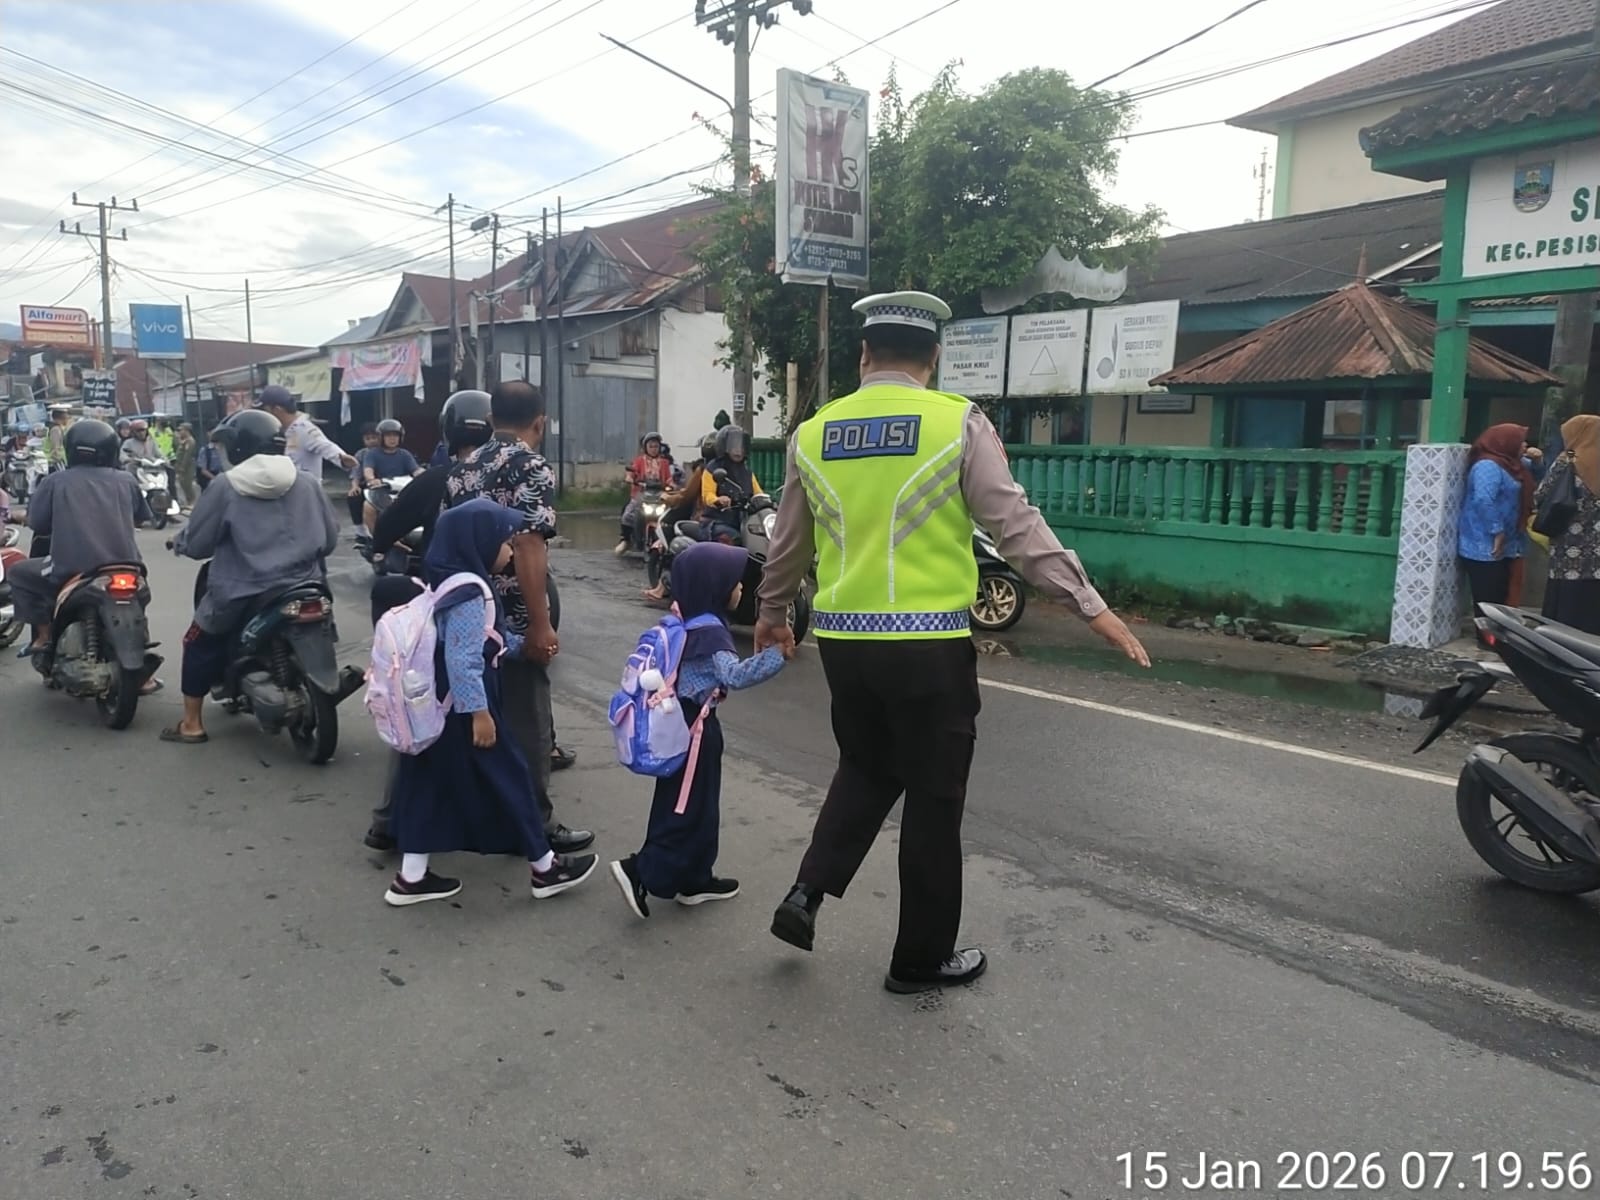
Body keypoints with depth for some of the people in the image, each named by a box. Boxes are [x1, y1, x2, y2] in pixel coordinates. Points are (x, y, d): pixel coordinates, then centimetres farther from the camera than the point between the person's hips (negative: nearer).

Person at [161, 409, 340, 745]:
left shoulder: (226, 487, -7)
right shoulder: (307, 484, 2)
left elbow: (196, 544, -2)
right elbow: (330, 539, 8)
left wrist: (178, 541, 21)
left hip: (241, 593, -3)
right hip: (301, 587, 3)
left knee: (199, 644, 18)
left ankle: (191, 723, 21)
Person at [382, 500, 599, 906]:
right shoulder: (469, 593, -22)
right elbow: (463, 659, -26)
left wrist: (522, 645, 19)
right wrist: (479, 711, -24)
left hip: (439, 707, 10)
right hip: (463, 709, -10)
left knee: (431, 784, 13)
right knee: (506, 778, 1)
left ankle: (411, 877, 21)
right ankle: (545, 868, 14)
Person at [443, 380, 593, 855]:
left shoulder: (463, 468, 12)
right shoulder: (532, 468, -12)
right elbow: (527, 547, -21)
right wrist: (541, 623, -20)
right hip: (513, 619, -8)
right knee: (527, 722, 2)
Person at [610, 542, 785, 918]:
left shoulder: (685, 623, 9)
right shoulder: (710, 632, -20)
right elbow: (736, 675, -31)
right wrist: (776, 653, -35)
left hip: (683, 721, 10)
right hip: (694, 728, -10)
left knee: (700, 806, 15)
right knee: (685, 809, -2)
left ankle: (695, 880, 23)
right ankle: (640, 871, -1)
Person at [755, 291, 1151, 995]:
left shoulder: (811, 434, 6)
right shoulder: (959, 423, -6)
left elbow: (788, 542, 16)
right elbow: (1016, 526, -10)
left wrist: (771, 612, 32)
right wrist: (1090, 606, -5)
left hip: (842, 639, 5)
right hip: (929, 645, -4)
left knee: (865, 771, 26)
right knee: (933, 798, 10)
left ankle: (806, 895, 15)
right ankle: (922, 958, 24)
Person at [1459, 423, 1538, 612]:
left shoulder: (1510, 465, 15)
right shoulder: (1488, 466, -16)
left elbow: (1534, 478, 33)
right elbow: (1483, 500, -29)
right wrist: (1497, 531, -25)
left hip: (1502, 548, 10)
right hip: (1485, 550, -10)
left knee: (1499, 603, 13)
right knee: (1487, 606, -7)